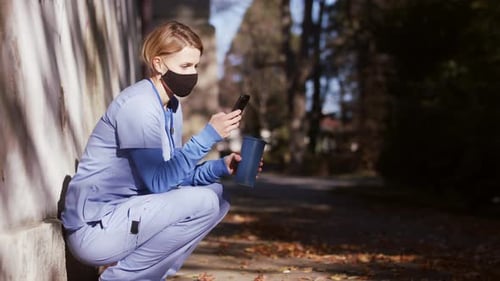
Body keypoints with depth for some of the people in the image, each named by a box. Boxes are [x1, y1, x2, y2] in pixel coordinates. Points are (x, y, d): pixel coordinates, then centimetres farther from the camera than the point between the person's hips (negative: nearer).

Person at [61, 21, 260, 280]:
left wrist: (221, 167, -5)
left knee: (216, 194, 7)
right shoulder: (137, 106, -19)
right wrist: (209, 135, -23)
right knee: (203, 201, -20)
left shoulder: (172, 107, 9)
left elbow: (175, 174, 10)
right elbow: (159, 182, -23)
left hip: (125, 213, 9)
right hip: (95, 230, -9)